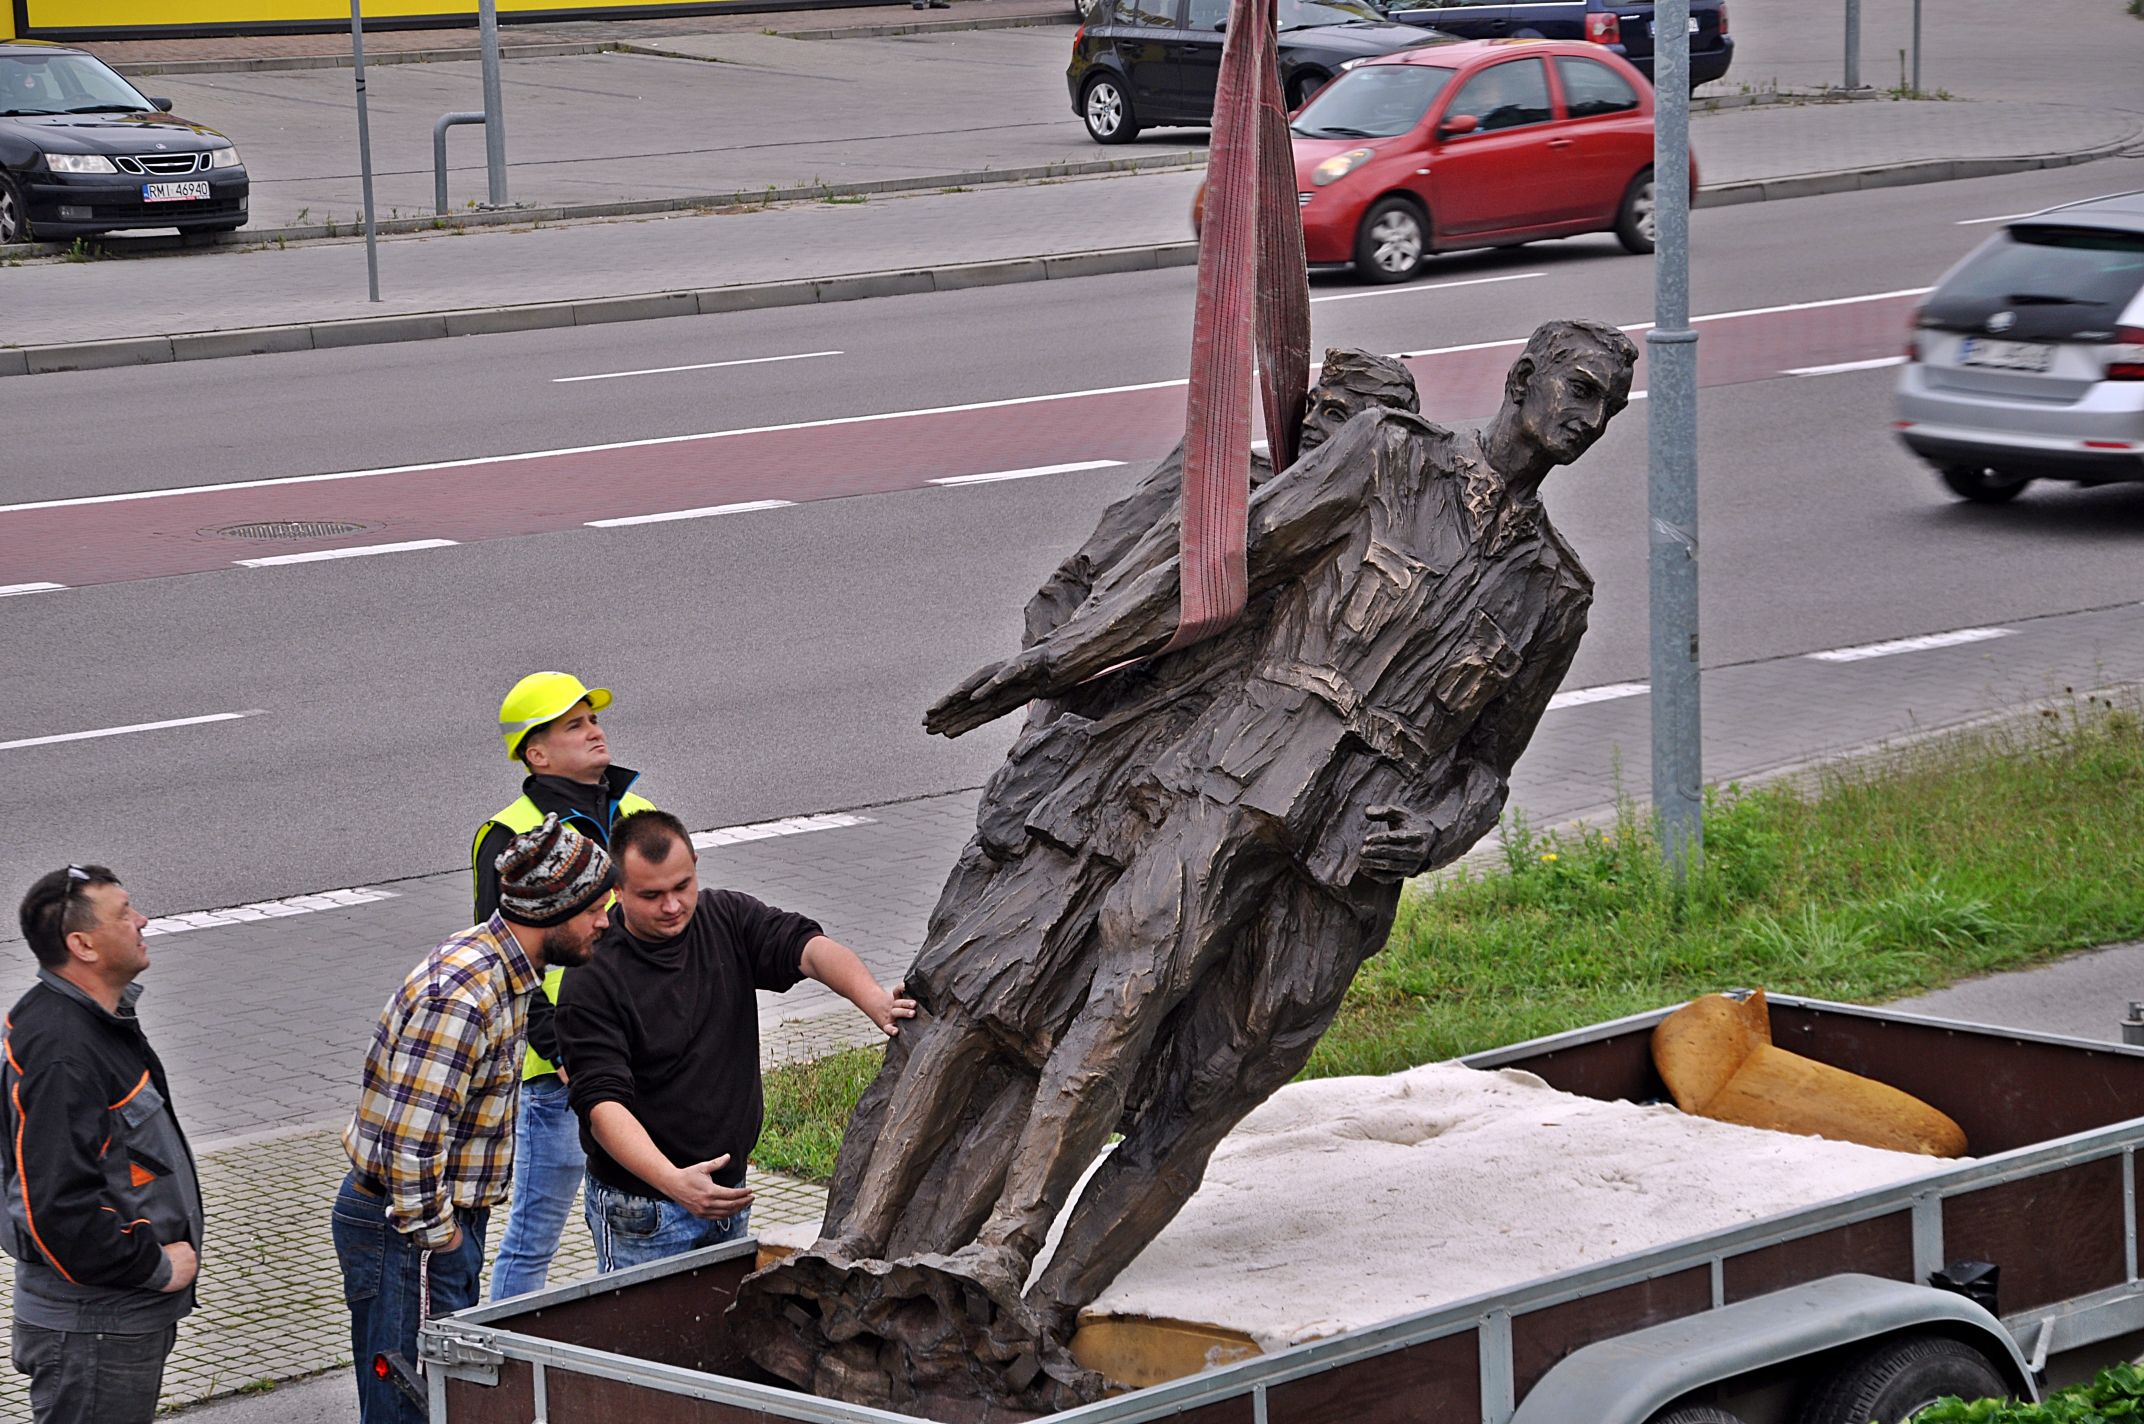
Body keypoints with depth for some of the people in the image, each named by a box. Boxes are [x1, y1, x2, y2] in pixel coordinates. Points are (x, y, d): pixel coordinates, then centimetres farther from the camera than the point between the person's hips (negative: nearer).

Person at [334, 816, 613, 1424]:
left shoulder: (502, 970, 6)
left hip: (452, 1219, 10)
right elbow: (409, 1140, -29)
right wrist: (435, 1235, -19)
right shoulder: (460, 997, -27)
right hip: (404, 1232, -10)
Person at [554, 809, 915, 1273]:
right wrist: (673, 1182, -38)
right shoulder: (592, 978, -16)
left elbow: (806, 947, -17)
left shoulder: (728, 919, 0)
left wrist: (872, 999, -39)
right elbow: (602, 1103, -23)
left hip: (727, 1189, 5)